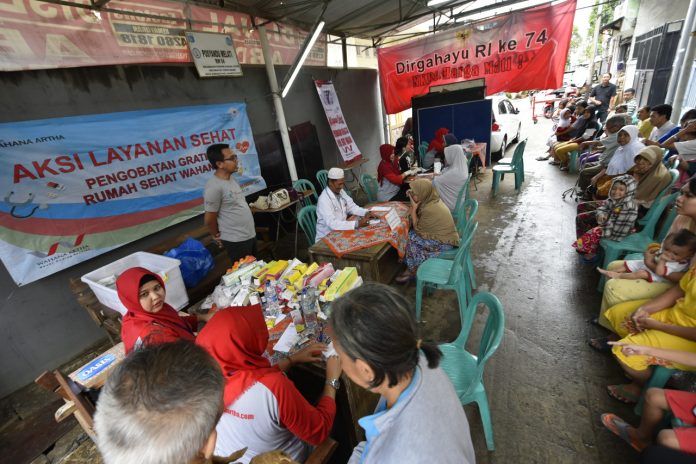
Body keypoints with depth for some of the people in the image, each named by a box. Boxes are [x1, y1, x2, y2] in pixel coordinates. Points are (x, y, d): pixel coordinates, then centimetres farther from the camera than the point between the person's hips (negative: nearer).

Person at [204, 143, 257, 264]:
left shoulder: (231, 178, 6)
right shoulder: (214, 187, -21)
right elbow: (209, 219, -14)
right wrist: (217, 236, 2)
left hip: (250, 234, 8)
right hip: (235, 240, -8)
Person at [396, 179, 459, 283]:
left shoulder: (430, 210, -29)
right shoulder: (433, 200, 0)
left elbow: (417, 229, -15)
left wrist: (414, 208, -15)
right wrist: (414, 208, -4)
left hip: (445, 243, -9)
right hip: (444, 236, 9)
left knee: (411, 237, -15)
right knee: (411, 234, 2)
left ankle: (413, 271, 3)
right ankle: (412, 268, 11)